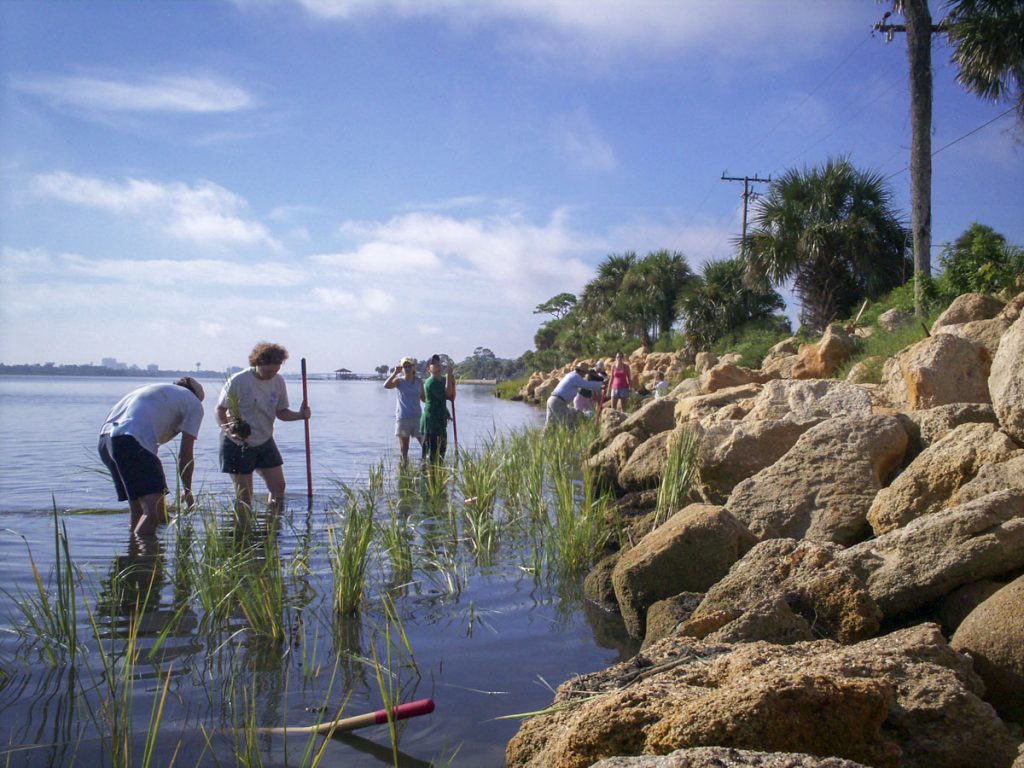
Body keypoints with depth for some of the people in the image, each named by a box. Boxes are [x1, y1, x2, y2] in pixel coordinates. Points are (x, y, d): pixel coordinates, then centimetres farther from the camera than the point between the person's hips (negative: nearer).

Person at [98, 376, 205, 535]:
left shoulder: (157, 391, 38)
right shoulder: (194, 403, 17)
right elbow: (185, 455, 12)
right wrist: (187, 491, 28)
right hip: (131, 441, -9)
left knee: (139, 511, 17)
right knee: (155, 512, -13)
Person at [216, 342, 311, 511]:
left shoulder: (278, 382, -2)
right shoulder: (238, 381, -16)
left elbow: (281, 412, 5)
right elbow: (220, 410, -10)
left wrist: (300, 415, -14)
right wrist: (229, 431, -27)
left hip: (265, 442, 5)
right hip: (238, 444, -5)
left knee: (278, 486, 3)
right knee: (244, 495, 0)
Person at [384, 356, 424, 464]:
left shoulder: (419, 381, 8)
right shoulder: (399, 381, -2)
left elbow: (423, 398, 19)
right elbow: (386, 385, -22)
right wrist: (395, 372, -24)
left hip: (417, 417, 3)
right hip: (402, 418, -3)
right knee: (404, 450, 2)